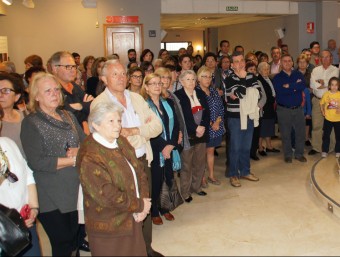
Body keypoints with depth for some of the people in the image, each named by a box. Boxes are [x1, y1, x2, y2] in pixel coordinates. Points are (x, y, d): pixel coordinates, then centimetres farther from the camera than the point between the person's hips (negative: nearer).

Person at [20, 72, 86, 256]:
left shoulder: (68, 116, 10)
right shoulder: (30, 123, -9)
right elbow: (36, 162, -18)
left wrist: (78, 150, -13)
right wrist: (73, 160, -16)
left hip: (75, 191, 6)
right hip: (51, 197, -5)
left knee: (73, 240, 14)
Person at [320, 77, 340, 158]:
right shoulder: (326, 94, -6)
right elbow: (321, 103, 6)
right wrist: (322, 111, -4)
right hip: (328, 119, 0)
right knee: (326, 135, 9)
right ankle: (324, 151, 21)